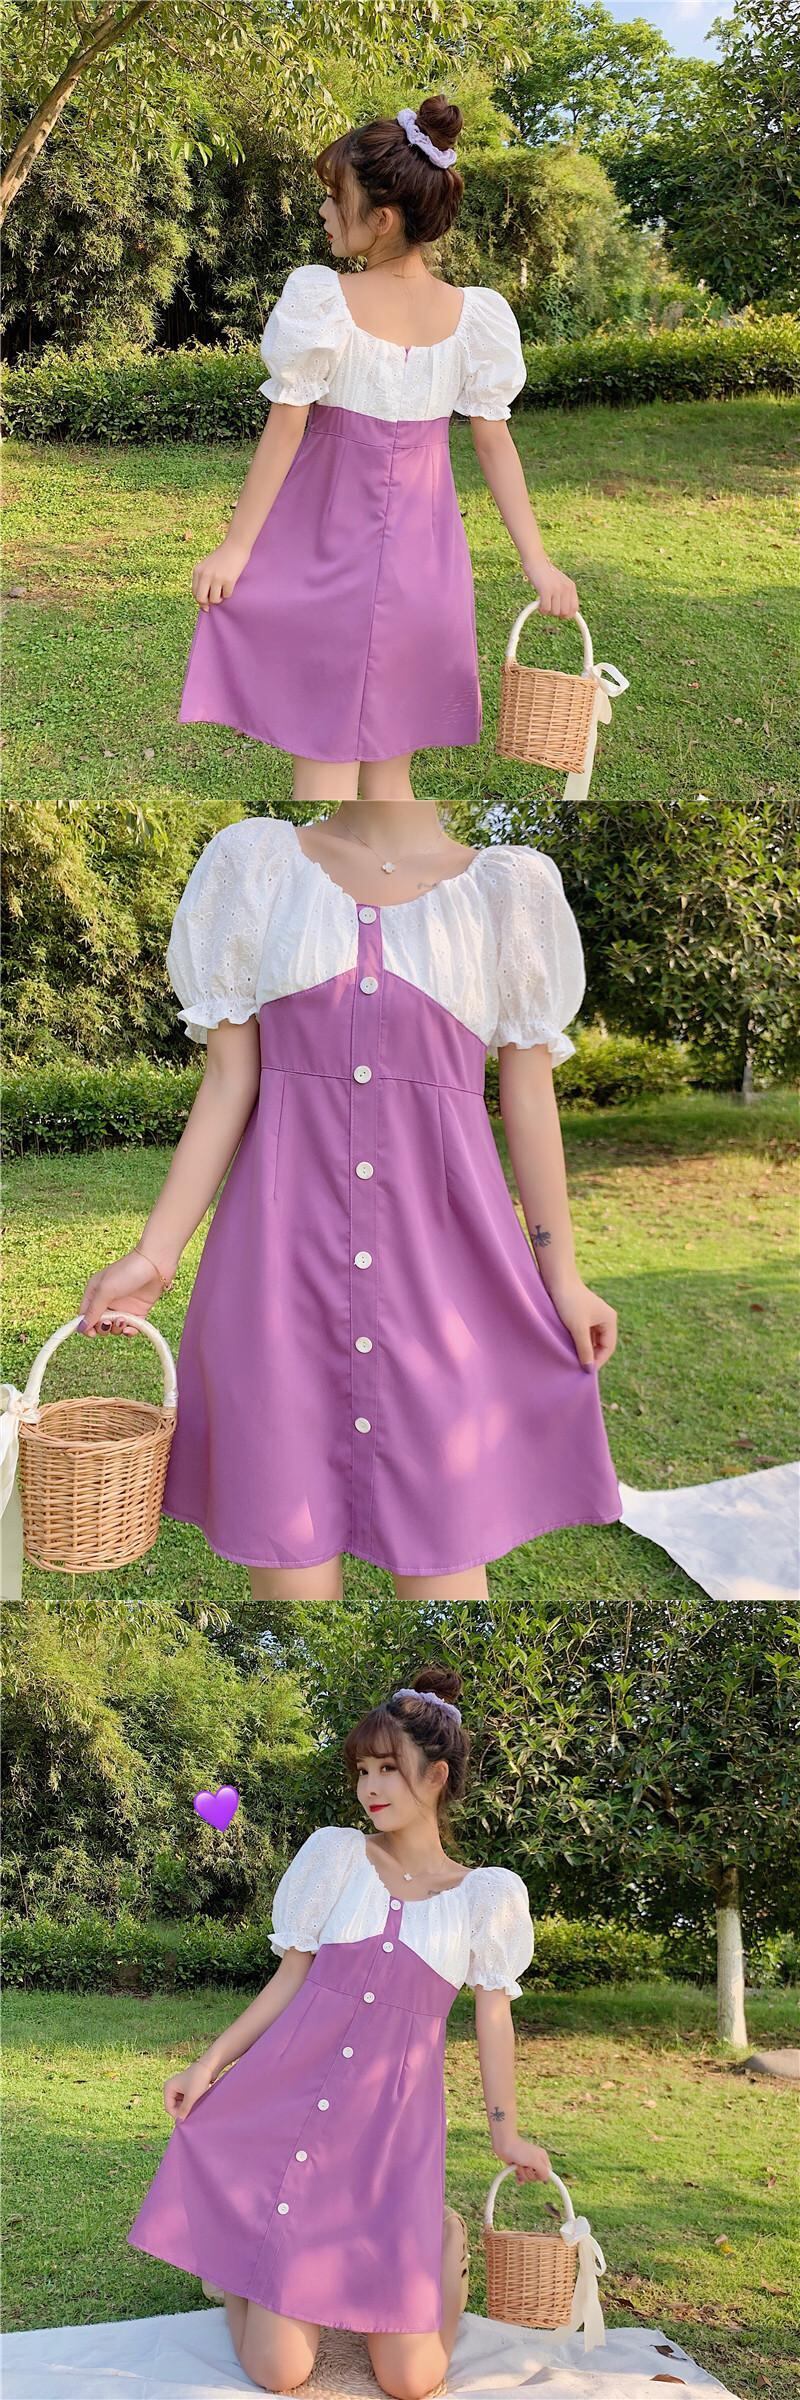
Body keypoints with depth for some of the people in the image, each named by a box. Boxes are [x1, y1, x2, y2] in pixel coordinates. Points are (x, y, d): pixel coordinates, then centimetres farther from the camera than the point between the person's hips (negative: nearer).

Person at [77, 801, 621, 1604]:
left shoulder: (504, 889, 5)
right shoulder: (260, 865, 6)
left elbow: (529, 1099, 7)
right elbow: (227, 1085, 4)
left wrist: (561, 1274, 7)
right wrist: (156, 1252, -2)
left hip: (441, 1263, 0)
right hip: (284, 1254, 1)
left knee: (444, 1558, -1)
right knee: (289, 1564, 1)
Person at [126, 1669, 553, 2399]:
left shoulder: (488, 1894, 6)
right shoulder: (336, 1854, 6)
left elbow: (494, 2011, 11)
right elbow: (289, 1979, 8)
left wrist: (506, 2130, 12)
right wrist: (211, 2061, 0)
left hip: (393, 2125, 0)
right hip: (289, 2096, 0)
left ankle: (446, 2239, 22)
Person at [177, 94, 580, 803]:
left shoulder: (321, 299, -14)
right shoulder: (472, 316, -4)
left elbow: (284, 430, -12)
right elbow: (495, 444, -2)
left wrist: (235, 546, -4)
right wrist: (537, 561, 3)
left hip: (325, 548, -4)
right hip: (419, 558, 4)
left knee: (322, 766, 2)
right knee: (388, 771, 13)